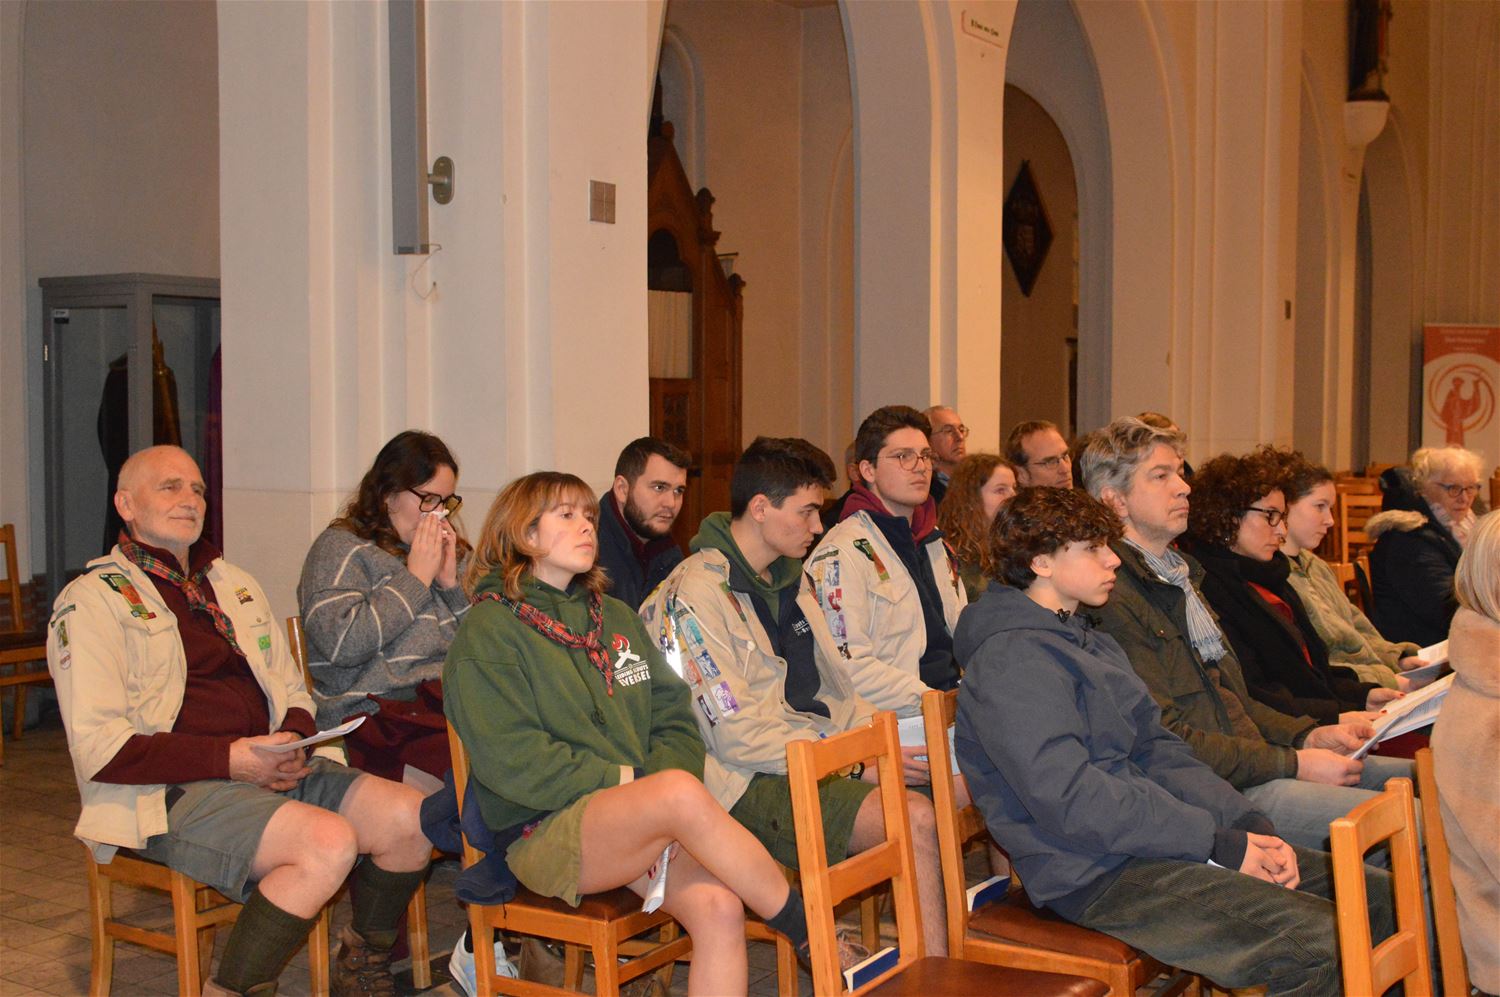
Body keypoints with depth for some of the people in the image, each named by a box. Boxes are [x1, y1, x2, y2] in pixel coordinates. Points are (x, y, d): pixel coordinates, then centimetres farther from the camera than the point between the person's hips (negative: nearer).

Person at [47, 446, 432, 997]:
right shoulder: (93, 600, -1)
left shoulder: (236, 586, 22)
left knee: (411, 817, -12)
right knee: (330, 841, -30)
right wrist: (230, 759, -18)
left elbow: (295, 694, 22)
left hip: (269, 768, 7)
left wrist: (292, 742, -3)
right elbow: (99, 749, -11)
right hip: (170, 792, -7)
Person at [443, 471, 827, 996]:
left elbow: (675, 720, 14)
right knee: (681, 792, -33)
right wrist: (622, 780, -13)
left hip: (638, 823, 6)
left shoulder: (617, 618, 23)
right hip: (545, 830, -5)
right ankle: (813, 935, -19)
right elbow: (510, 761, -9)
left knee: (719, 905, -25)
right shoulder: (489, 631, 2)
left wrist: (663, 779, -7)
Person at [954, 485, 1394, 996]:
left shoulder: (1091, 642, 18)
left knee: (1380, 895, 5)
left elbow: (1158, 752, 15)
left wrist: (1250, 824, 0)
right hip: (1098, 874, -10)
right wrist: (1220, 844, -17)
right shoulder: (1011, 661, -14)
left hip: (1155, 840, 10)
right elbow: (1071, 803, -22)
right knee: (1319, 943, -23)